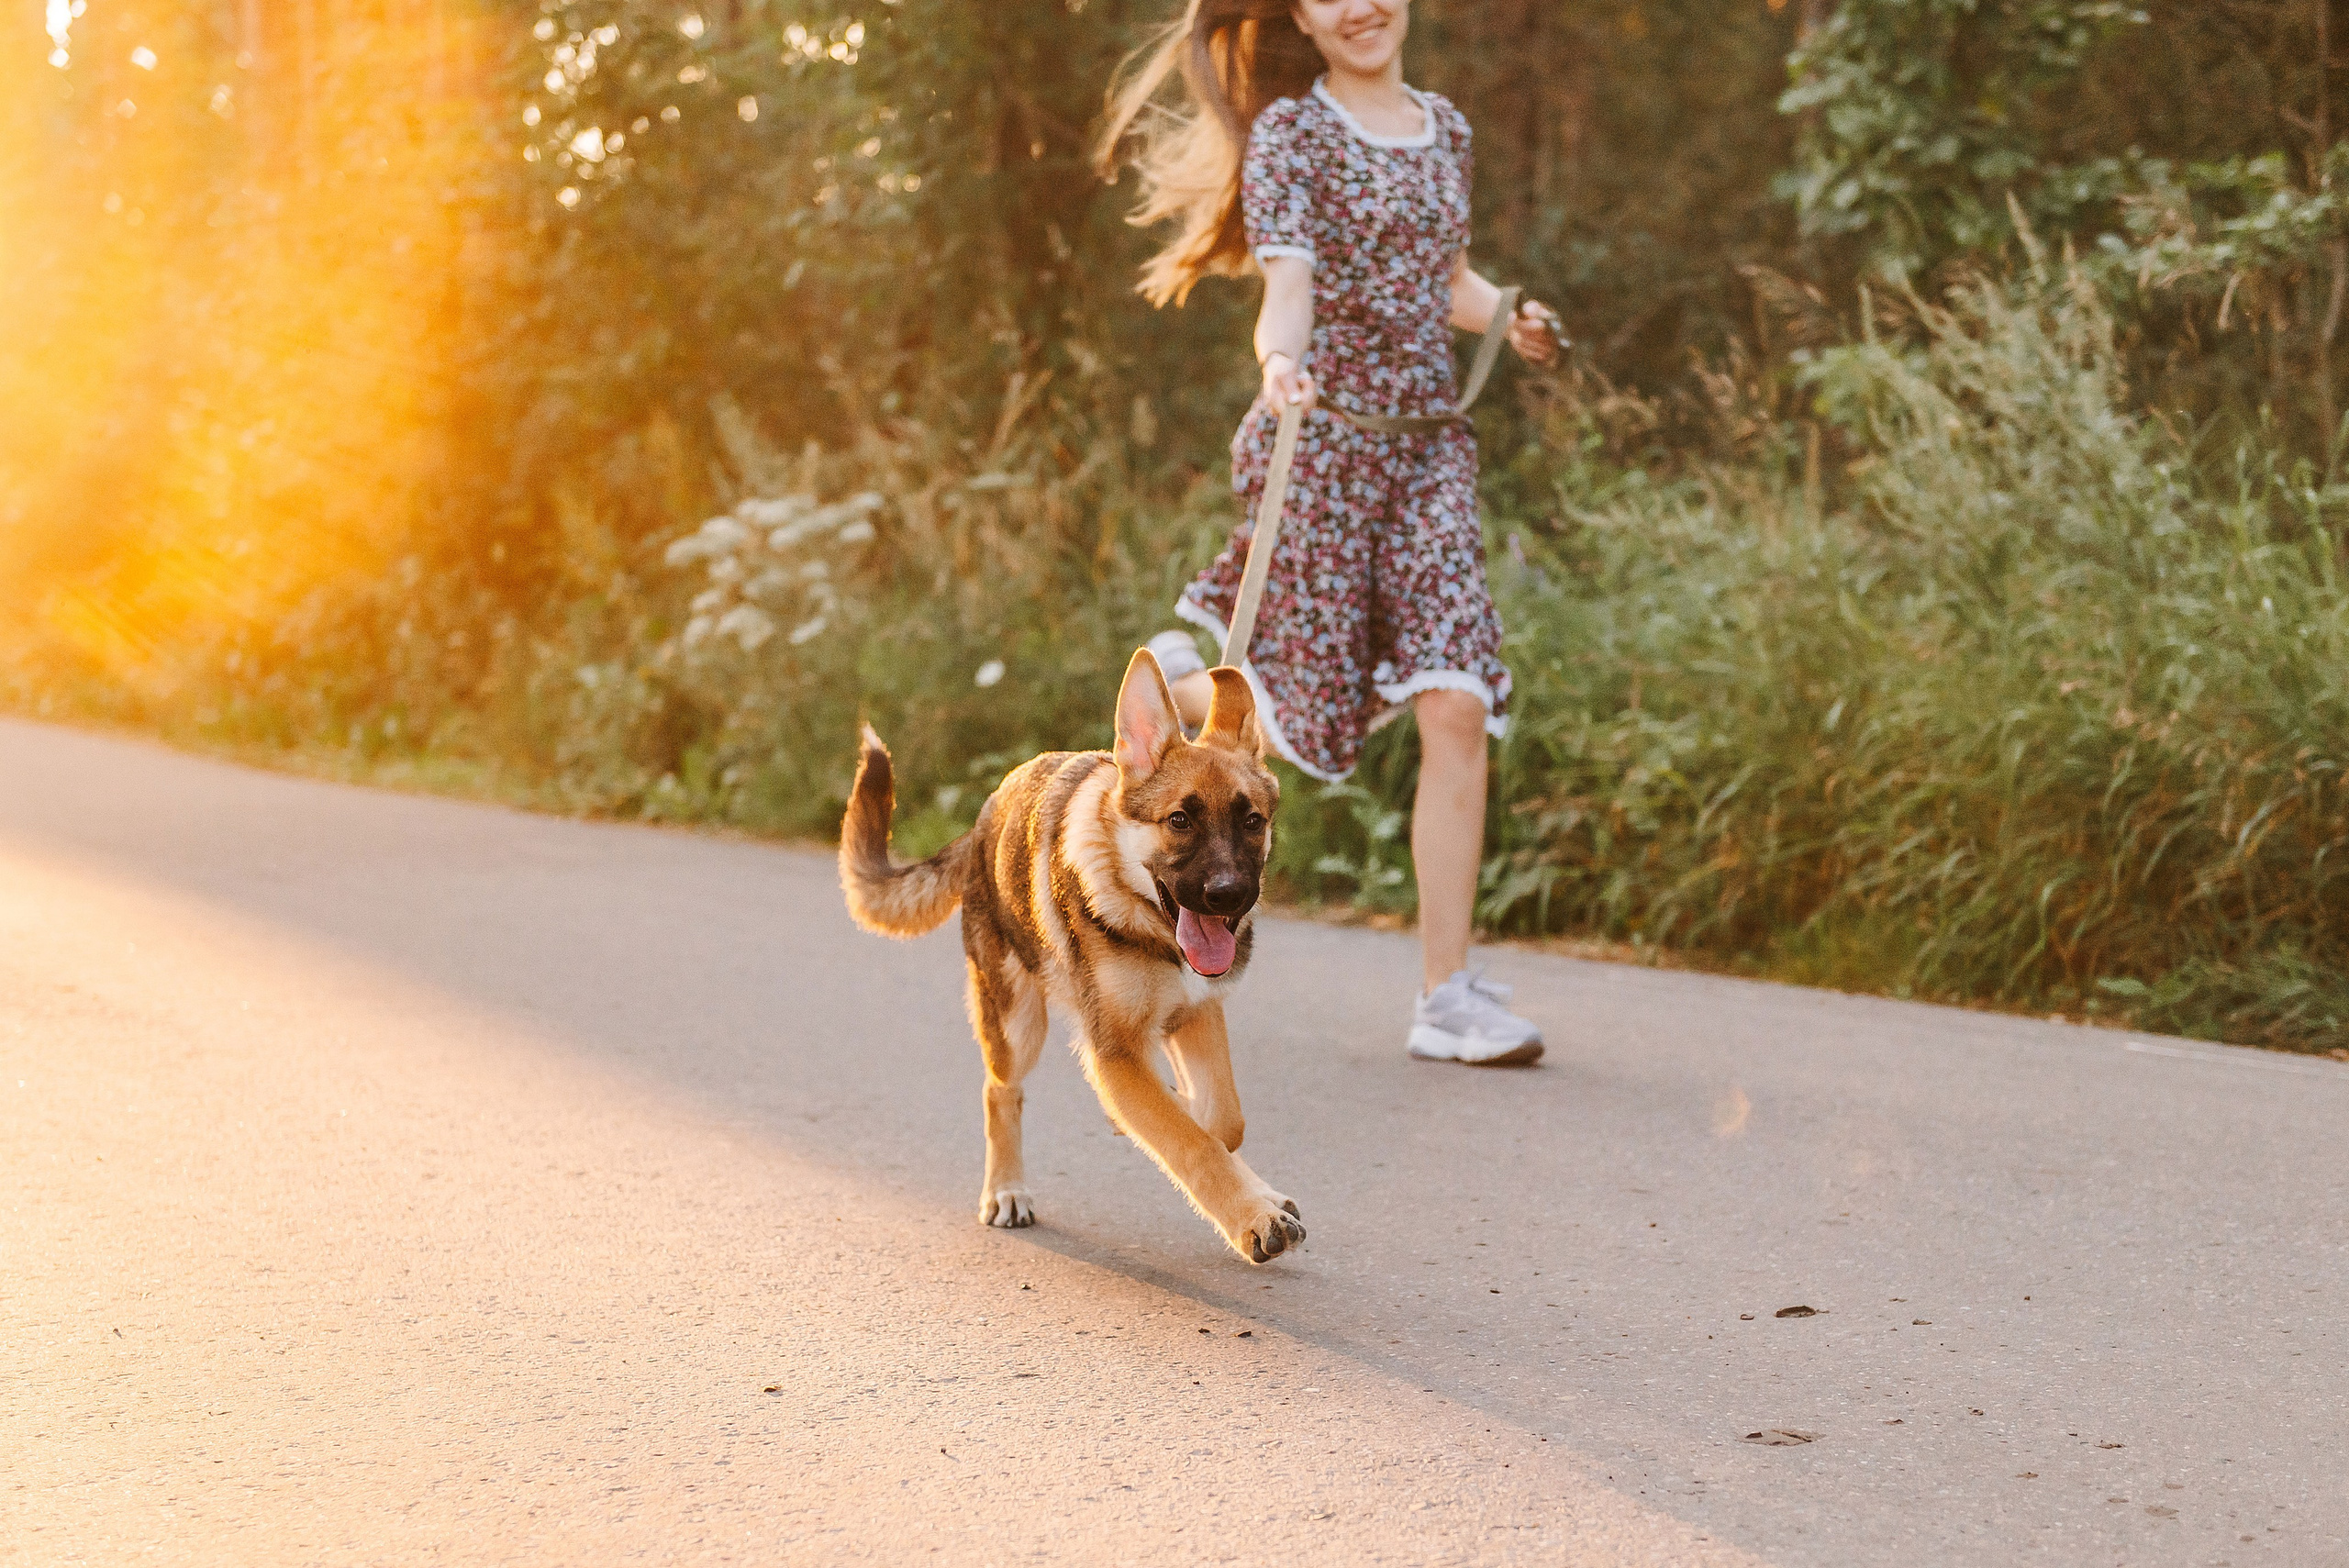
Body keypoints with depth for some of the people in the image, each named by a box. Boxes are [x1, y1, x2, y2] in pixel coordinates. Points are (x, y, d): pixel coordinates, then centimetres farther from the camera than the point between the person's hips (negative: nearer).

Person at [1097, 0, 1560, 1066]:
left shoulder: (1446, 132, 15)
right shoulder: (1289, 132, -2)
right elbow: (1289, 281, -16)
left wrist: (1509, 317, 6)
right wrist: (1280, 361, -37)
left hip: (1428, 448, 4)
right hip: (1320, 443, -4)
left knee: (1455, 706, -9)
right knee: (1308, 711, -1)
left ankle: (1448, 994, -5)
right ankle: (1172, 688, 36)